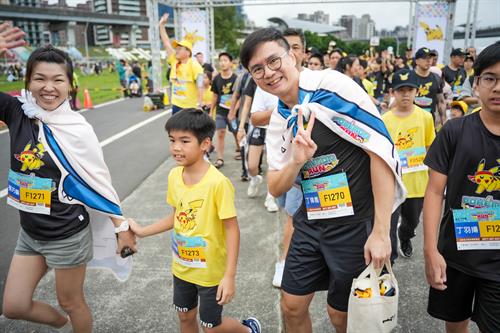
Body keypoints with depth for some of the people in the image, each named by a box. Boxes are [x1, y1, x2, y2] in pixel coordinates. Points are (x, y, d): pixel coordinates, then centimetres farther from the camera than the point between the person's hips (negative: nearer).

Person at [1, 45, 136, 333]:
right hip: (29, 232, 5)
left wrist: (122, 227, -5)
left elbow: (101, 182, -10)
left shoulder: (79, 129, -18)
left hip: (67, 234, -5)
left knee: (71, 302, 15)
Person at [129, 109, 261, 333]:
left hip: (210, 271, -6)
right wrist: (143, 231, 9)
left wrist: (229, 276, -22)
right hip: (181, 267, 6)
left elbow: (232, 229, -22)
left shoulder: (218, 183, -27)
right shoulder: (174, 176, -6)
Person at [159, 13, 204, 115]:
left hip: (191, 107, -7)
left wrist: (199, 104, -22)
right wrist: (162, 25, 8)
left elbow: (200, 86, -17)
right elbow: (167, 43, 9)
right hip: (176, 105, 7)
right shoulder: (174, 62, 6)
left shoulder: (194, 65, -12)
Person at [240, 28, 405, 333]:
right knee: (292, 307, 16)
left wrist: (381, 231, -21)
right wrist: (296, 161, -18)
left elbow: (382, 147, -20)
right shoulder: (279, 120, 5)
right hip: (310, 222, 6)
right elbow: (276, 188, 5)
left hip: (357, 223, -6)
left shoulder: (331, 85, -16)